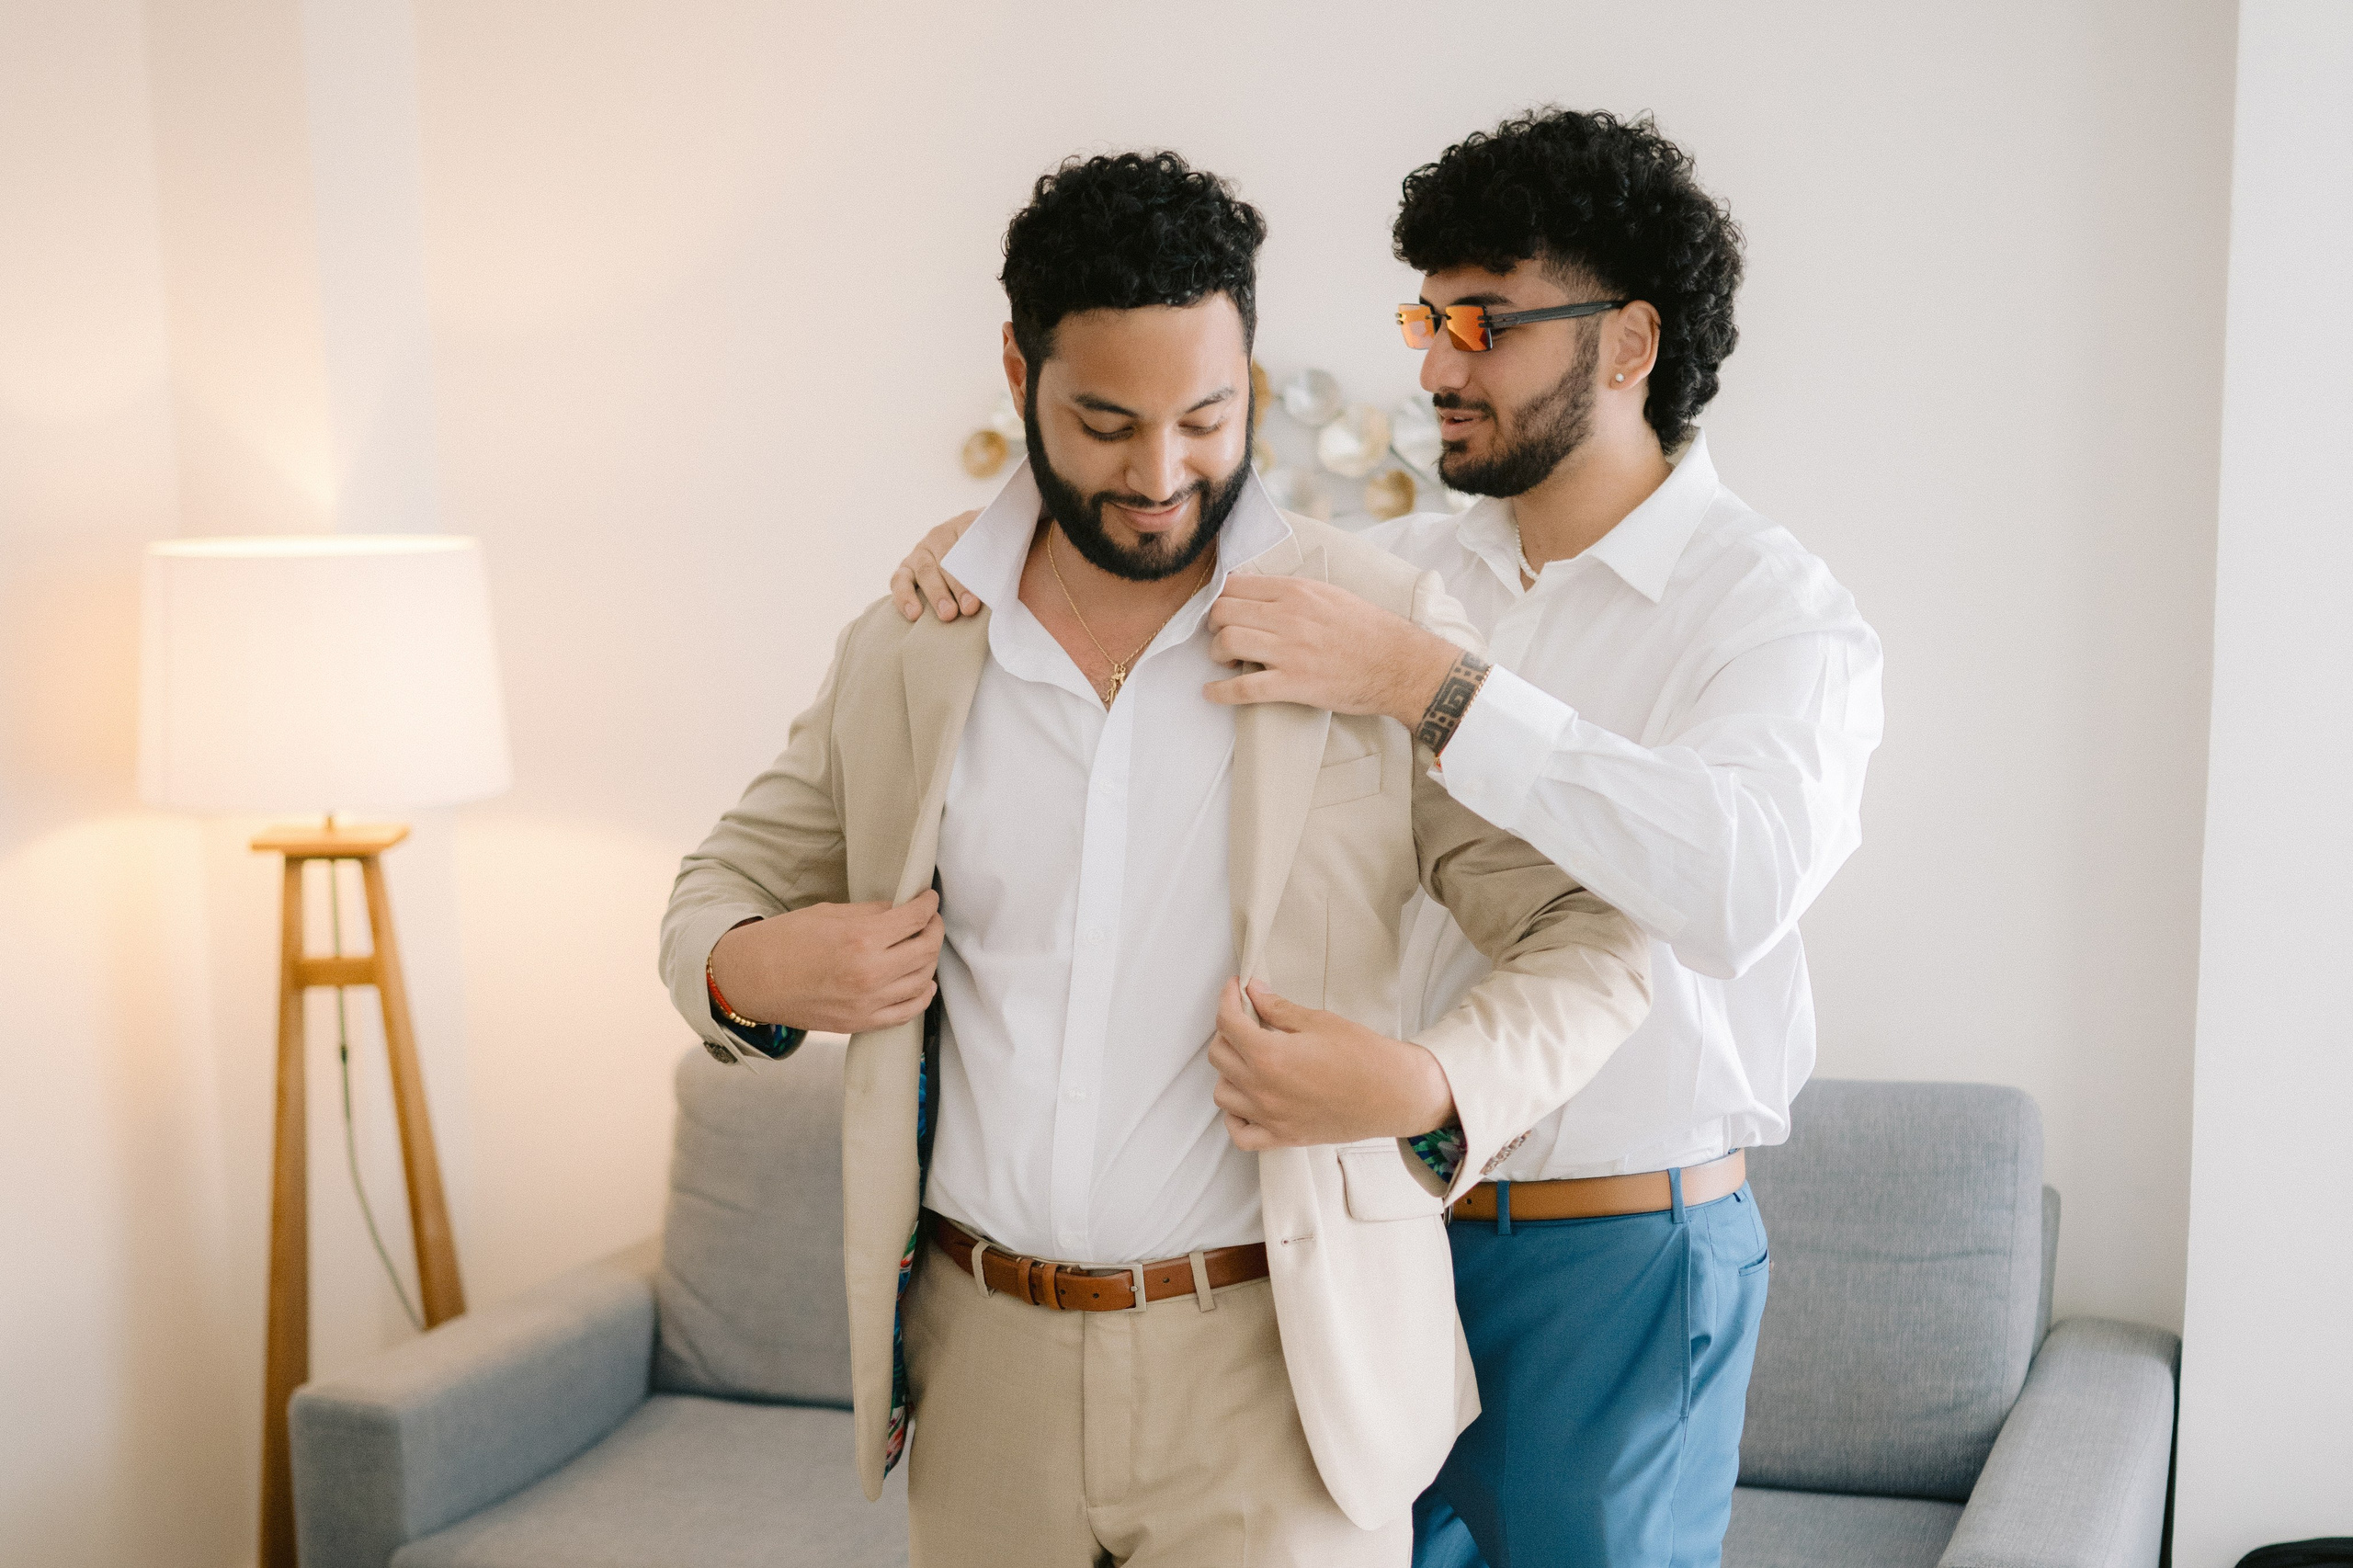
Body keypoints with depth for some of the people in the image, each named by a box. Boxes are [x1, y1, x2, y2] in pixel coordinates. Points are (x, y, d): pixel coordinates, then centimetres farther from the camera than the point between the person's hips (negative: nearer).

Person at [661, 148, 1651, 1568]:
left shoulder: (1380, 633, -5)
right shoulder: (906, 651, 4)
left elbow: (1593, 943, -5)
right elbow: (737, 871, 17)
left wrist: (1431, 1091, -24)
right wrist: (743, 968, -6)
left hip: (1274, 1365, -3)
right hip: (982, 1359, 4)